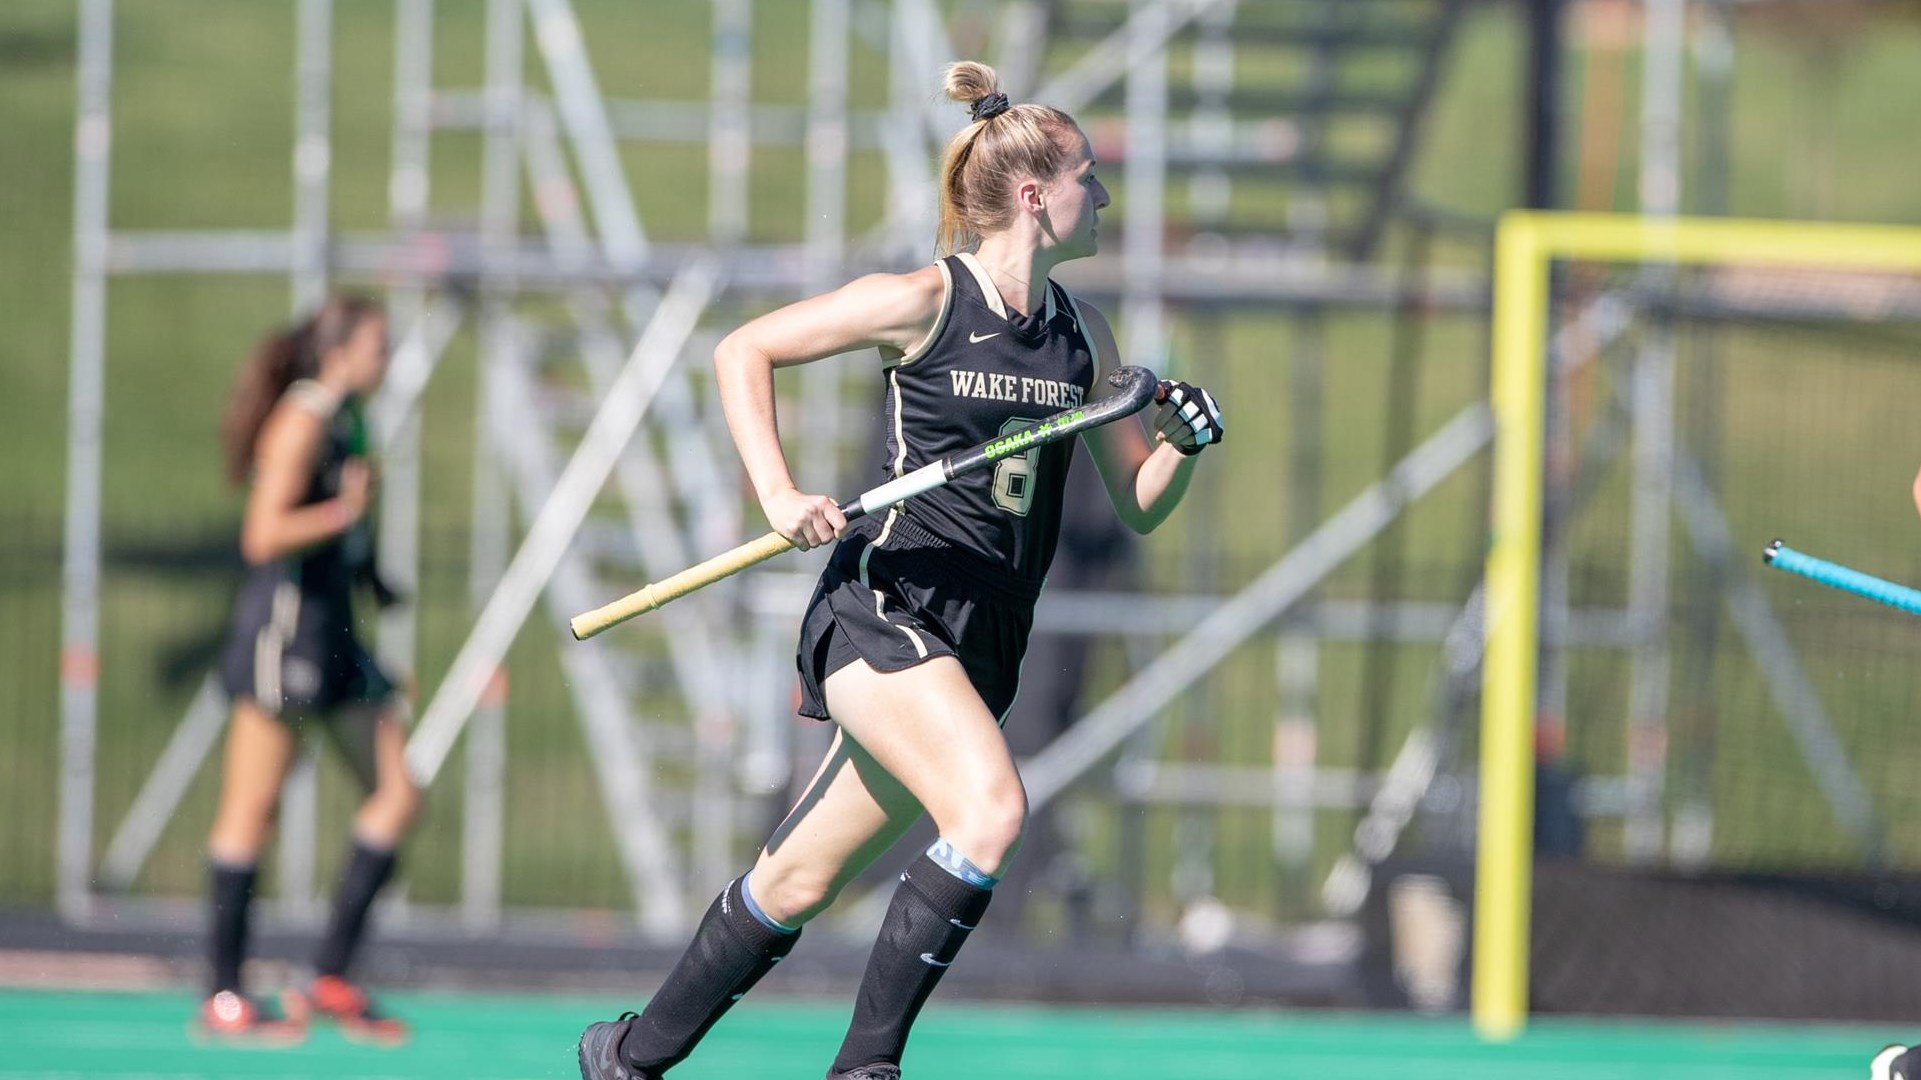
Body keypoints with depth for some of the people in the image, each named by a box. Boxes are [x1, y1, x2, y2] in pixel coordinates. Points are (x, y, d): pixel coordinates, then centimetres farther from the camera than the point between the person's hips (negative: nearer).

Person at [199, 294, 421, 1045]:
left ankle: (331, 980, 8)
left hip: (333, 634, 10)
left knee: (398, 797, 5)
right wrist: (344, 512, -24)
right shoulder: (302, 420, -12)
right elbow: (264, 534, -20)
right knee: (251, 811, -4)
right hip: (284, 623, -10)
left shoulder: (346, 422, 15)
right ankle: (223, 999, -1)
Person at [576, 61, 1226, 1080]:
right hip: (881, 606, -6)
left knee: (799, 882, 10)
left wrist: (1184, 441, -5)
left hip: (979, 647, 6)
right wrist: (775, 492, -13)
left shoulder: (1084, 335, 10)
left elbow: (1139, 502, 17)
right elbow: (742, 351, -1)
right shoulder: (925, 302, -7)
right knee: (990, 808, -28)